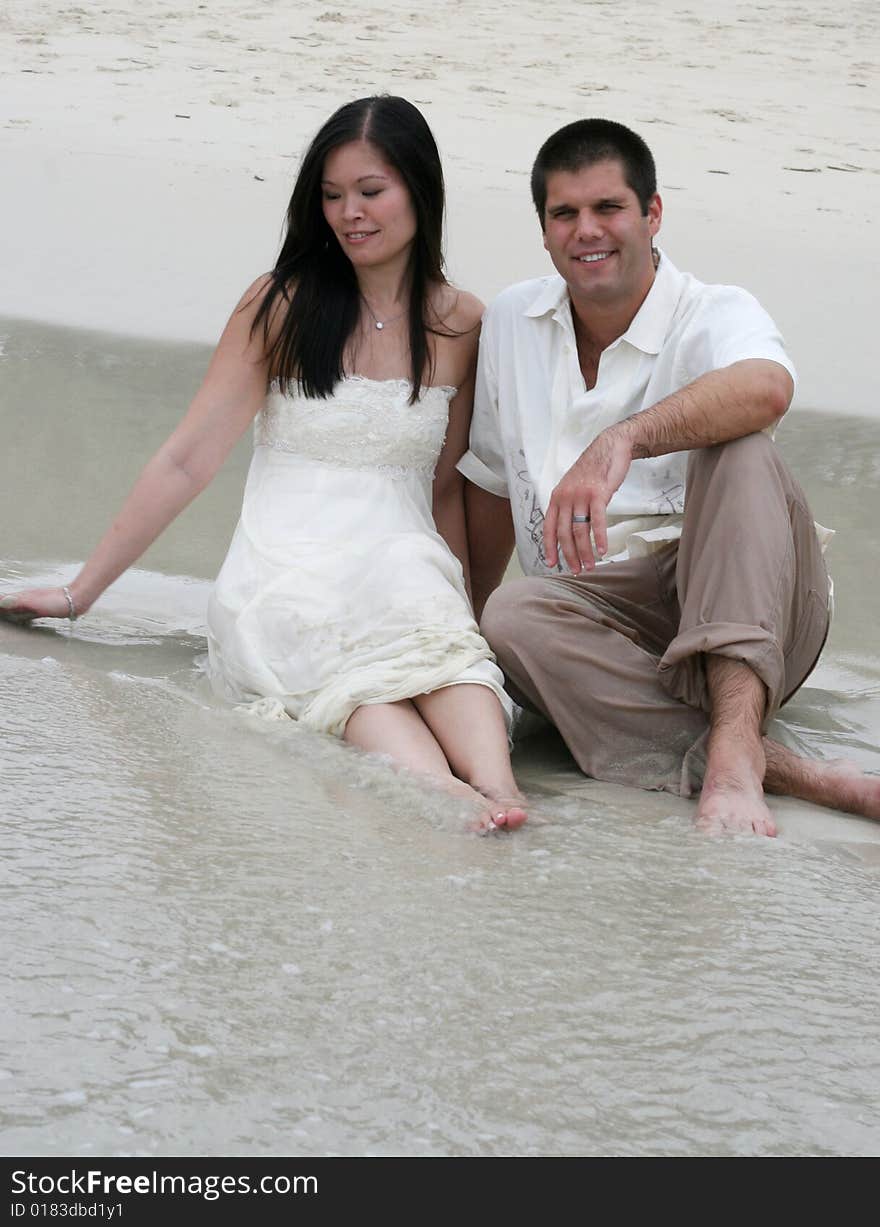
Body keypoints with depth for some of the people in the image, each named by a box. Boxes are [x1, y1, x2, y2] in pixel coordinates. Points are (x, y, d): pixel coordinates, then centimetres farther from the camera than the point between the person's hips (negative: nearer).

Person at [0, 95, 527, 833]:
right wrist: (79, 594, 5)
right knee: (359, 669, -38)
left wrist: (469, 609, 6)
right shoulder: (282, 306, 5)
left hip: (408, 565, 1)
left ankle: (493, 781, -60)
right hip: (287, 573, -1)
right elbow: (187, 460, 5)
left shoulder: (462, 326, 11)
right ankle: (442, 787, -61)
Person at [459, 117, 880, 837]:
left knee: (736, 451, -30)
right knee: (514, 615, -31)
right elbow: (492, 487, 25)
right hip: (592, 611, 3)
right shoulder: (510, 323, 12)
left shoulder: (716, 315, -5)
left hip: (742, 608, -3)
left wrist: (621, 440, -45)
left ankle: (735, 739, -48)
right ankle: (783, 772, -39)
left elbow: (767, 387, -31)